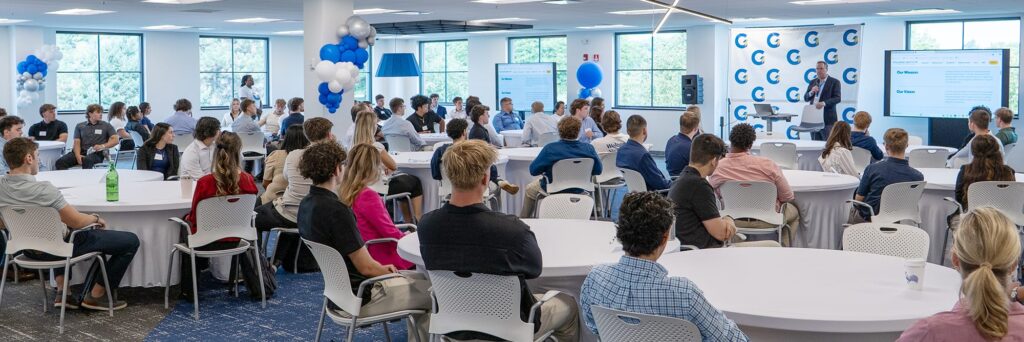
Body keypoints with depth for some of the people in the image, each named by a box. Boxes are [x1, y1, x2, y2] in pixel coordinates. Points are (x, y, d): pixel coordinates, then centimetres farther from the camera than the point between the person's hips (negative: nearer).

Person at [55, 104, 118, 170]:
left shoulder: (106, 126, 13)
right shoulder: (80, 126, 18)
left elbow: (115, 140, 2)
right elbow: (77, 143, 7)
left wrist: (103, 146, -17)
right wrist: (78, 155, -14)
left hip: (96, 153, -3)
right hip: (82, 152, 3)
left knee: (86, 160, -41)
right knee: (60, 162, -25)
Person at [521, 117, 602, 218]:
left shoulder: (550, 149, -25)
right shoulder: (588, 148, -17)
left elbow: (533, 170, -19)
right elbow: (598, 170, -7)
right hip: (579, 189, 4)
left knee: (530, 189, 29)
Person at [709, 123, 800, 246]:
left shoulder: (717, 167, -16)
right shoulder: (768, 165, -22)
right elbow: (788, 197, -12)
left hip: (734, 221, 2)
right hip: (767, 221, -2)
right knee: (794, 212, 31)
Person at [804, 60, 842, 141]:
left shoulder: (834, 82, -1)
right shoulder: (813, 82, 16)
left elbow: (838, 98, -11)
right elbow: (806, 98, 15)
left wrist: (824, 103, -27)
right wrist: (811, 92, -7)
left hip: (827, 119, -5)